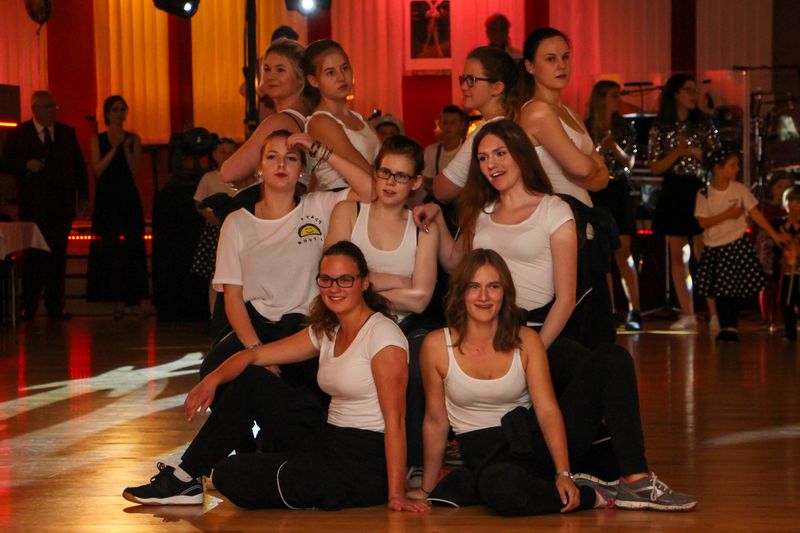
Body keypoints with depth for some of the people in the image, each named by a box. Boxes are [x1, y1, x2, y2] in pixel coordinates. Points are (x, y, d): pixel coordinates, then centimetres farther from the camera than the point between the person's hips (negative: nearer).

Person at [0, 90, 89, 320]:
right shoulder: (18, 134, 3)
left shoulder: (67, 133, 12)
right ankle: (28, 307, 4)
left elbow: (80, 165, 15)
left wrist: (83, 196, 9)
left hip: (62, 206, 3)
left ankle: (55, 305, 7)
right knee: (33, 256, -1)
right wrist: (26, 165, -17)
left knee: (58, 255, 2)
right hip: (34, 206, -3)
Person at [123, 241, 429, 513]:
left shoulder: (382, 335, -16)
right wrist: (213, 379, -11)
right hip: (329, 444, 8)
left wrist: (396, 495, -25)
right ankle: (185, 477, 12)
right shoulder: (326, 332, 10)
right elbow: (256, 355, 9)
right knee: (249, 380, 9)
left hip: (364, 466, -8)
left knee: (228, 476, -9)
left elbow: (395, 421, -21)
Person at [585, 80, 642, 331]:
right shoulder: (586, 128, 3)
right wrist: (601, 148, -15)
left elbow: (629, 162, 3)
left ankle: (634, 310, -9)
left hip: (619, 192, 0)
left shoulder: (625, 127, 7)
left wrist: (615, 147, -15)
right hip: (595, 193, 0)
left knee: (622, 250, -8)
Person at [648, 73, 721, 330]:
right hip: (673, 193, 2)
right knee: (677, 254, 3)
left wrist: (695, 152, -12)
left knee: (703, 253, -7)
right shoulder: (660, 127, 4)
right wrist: (677, 152, -13)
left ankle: (715, 313, -7)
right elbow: (655, 167, 0)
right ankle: (687, 314, 7)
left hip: (699, 190, -2)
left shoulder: (704, 124, 3)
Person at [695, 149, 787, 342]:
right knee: (719, 291, 5)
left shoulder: (740, 189, -3)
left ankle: (732, 327, 7)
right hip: (714, 248, 0)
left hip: (737, 246, 0)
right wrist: (727, 215, -17)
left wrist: (774, 234, -6)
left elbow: (755, 213, -2)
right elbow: (703, 223, -10)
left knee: (735, 289, -3)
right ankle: (724, 327, 16)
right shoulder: (704, 194, -5)